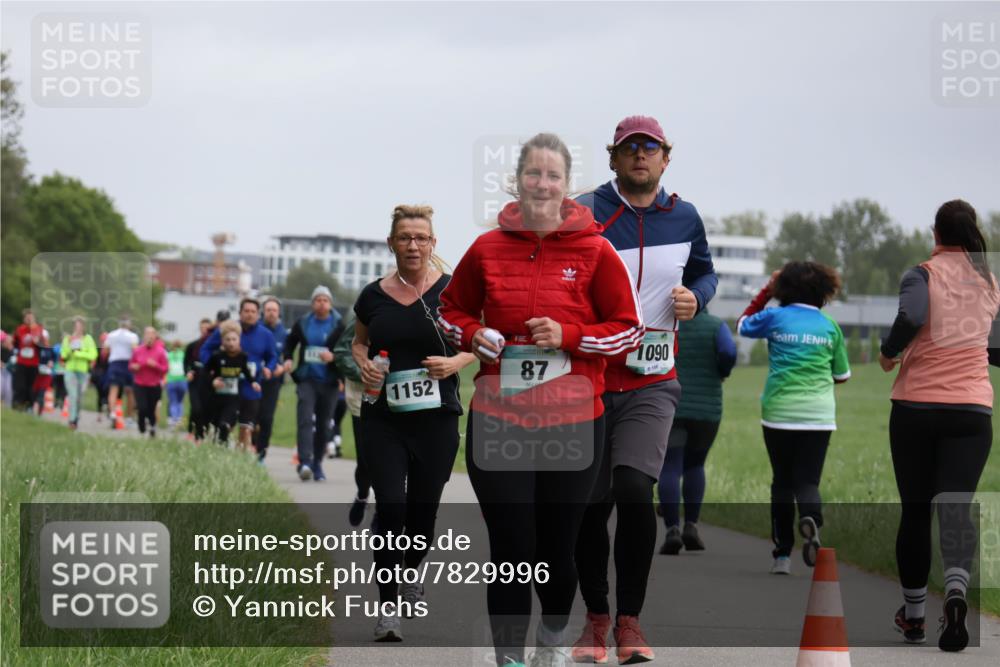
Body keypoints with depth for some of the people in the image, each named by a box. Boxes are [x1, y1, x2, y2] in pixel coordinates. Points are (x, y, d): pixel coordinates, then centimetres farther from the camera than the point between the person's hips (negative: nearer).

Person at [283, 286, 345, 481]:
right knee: (305, 419, -15)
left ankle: (317, 463, 21)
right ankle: (304, 462, -24)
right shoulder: (302, 324, 7)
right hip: (307, 379, 0)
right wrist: (288, 359, 4)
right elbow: (290, 342, 22)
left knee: (323, 424, 7)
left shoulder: (339, 327, 1)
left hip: (329, 382, 0)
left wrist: (334, 356, -19)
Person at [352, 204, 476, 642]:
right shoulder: (374, 296, 3)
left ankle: (410, 574, 40)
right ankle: (388, 607, -7)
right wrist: (363, 364, -3)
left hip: (436, 415, 0)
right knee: (391, 506, -11)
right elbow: (359, 342, 19)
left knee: (423, 507, 9)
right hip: (383, 417, 0)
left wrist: (456, 362, -16)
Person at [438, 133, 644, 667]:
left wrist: (569, 336, -15)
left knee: (558, 548, 12)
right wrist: (473, 334, -5)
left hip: (572, 424, 0)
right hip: (498, 421, 0)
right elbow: (451, 309, 16)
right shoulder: (487, 249, 2)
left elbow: (629, 328, -1)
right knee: (510, 551, -3)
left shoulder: (595, 251, -4)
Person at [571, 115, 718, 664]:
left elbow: (705, 271, 25)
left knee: (634, 490, -18)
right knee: (590, 503, 3)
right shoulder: (581, 214, -4)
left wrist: (695, 297, 3)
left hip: (652, 382, 1)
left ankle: (629, 619, -4)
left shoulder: (684, 218, 8)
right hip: (586, 377, -1)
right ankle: (596, 615, 23)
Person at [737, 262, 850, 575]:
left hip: (778, 413, 0)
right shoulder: (830, 326, 5)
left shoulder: (774, 317, 1)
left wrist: (765, 292, 26)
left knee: (782, 482, 11)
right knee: (807, 481, 1)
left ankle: (782, 555, 9)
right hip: (818, 416, 0)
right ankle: (811, 520, -33)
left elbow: (743, 324, 22)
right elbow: (842, 375, 13)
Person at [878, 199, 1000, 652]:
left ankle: (913, 615, 19)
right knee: (956, 508, -6)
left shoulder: (923, 275, -4)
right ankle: (956, 591, -34)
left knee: (915, 511, 10)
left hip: (915, 406, -2)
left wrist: (888, 352, -7)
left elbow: (911, 316, -25)